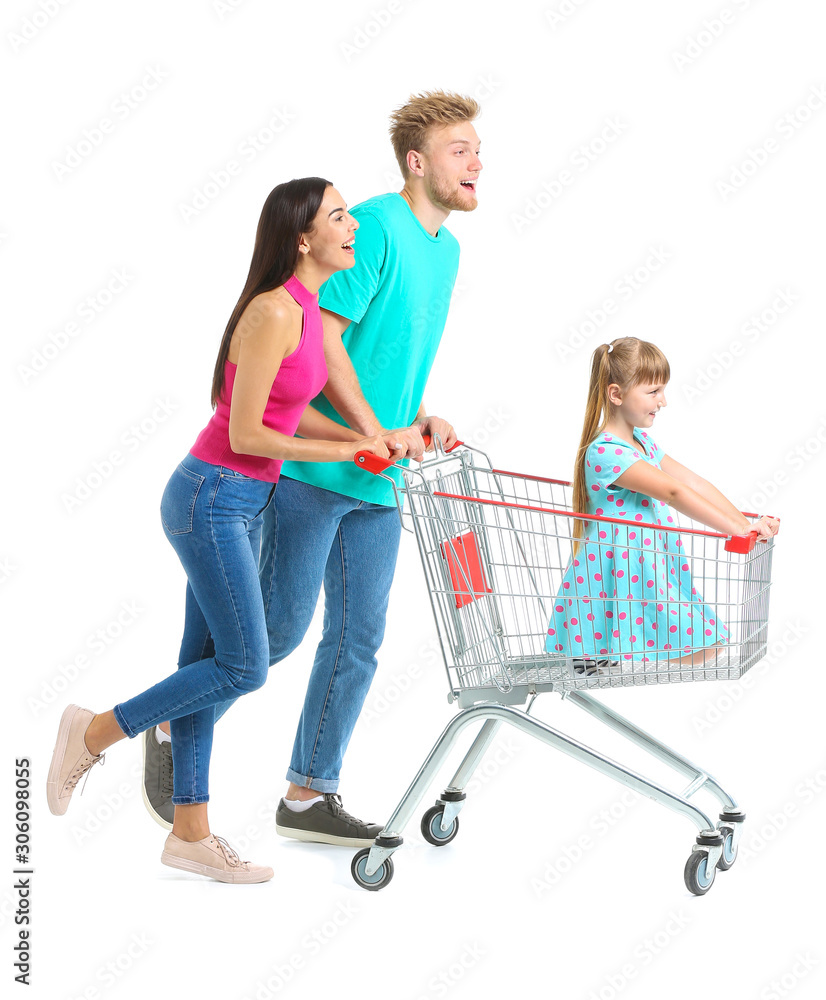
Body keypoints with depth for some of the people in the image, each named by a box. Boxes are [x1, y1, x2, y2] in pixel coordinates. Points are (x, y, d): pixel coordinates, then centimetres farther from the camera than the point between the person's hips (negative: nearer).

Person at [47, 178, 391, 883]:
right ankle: (98, 732, 11)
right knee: (244, 667, -6)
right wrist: (345, 450, -12)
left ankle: (191, 833, 18)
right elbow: (247, 434, -20)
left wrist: (374, 437, 2)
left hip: (243, 504, 9)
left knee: (209, 662, 11)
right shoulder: (273, 312, -20)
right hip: (212, 498, -9)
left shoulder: (308, 309, 8)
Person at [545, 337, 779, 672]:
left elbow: (694, 483, 8)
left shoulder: (640, 440, 12)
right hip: (619, 579, -10)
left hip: (649, 567, 10)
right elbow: (674, 493, -26)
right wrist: (738, 530, -28)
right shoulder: (605, 452, -21)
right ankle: (598, 667, -2)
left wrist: (745, 522, -3)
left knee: (706, 646, 5)